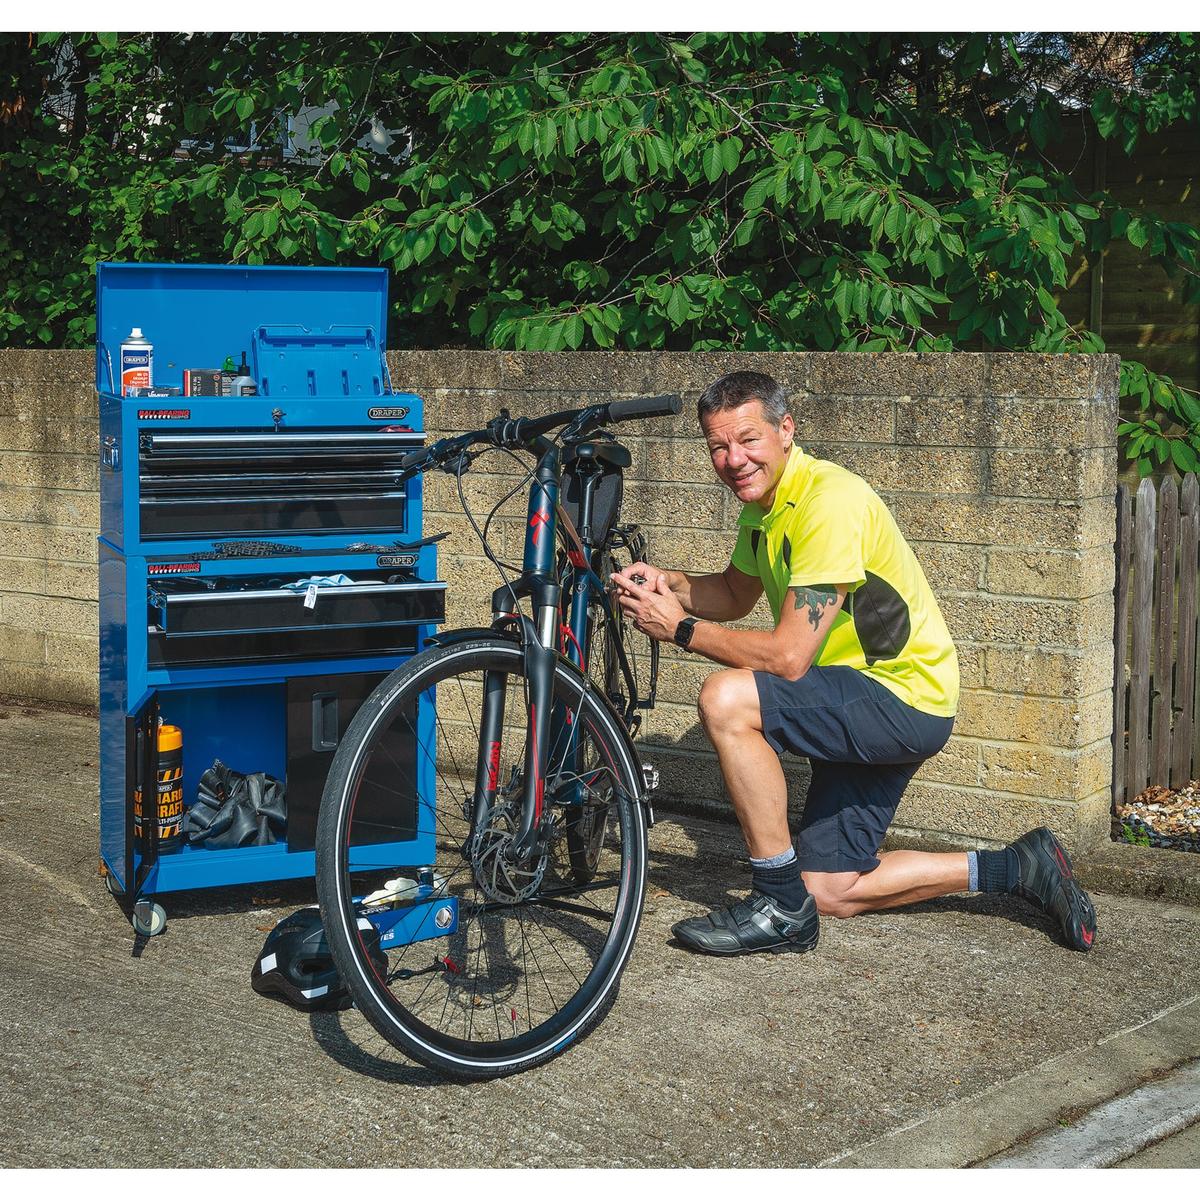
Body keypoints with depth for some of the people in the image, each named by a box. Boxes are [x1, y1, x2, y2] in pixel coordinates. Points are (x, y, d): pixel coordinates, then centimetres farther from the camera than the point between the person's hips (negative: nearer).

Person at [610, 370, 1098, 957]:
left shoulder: (829, 501, -24)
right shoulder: (764, 500, 6)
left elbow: (788, 658, -28)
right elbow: (734, 595, 22)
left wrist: (681, 629, -19)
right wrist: (670, 584, 1)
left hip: (905, 698, -10)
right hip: (862, 709, 10)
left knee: (726, 698, -28)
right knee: (830, 892, 11)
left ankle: (780, 907, -16)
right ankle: (1020, 868, 21)